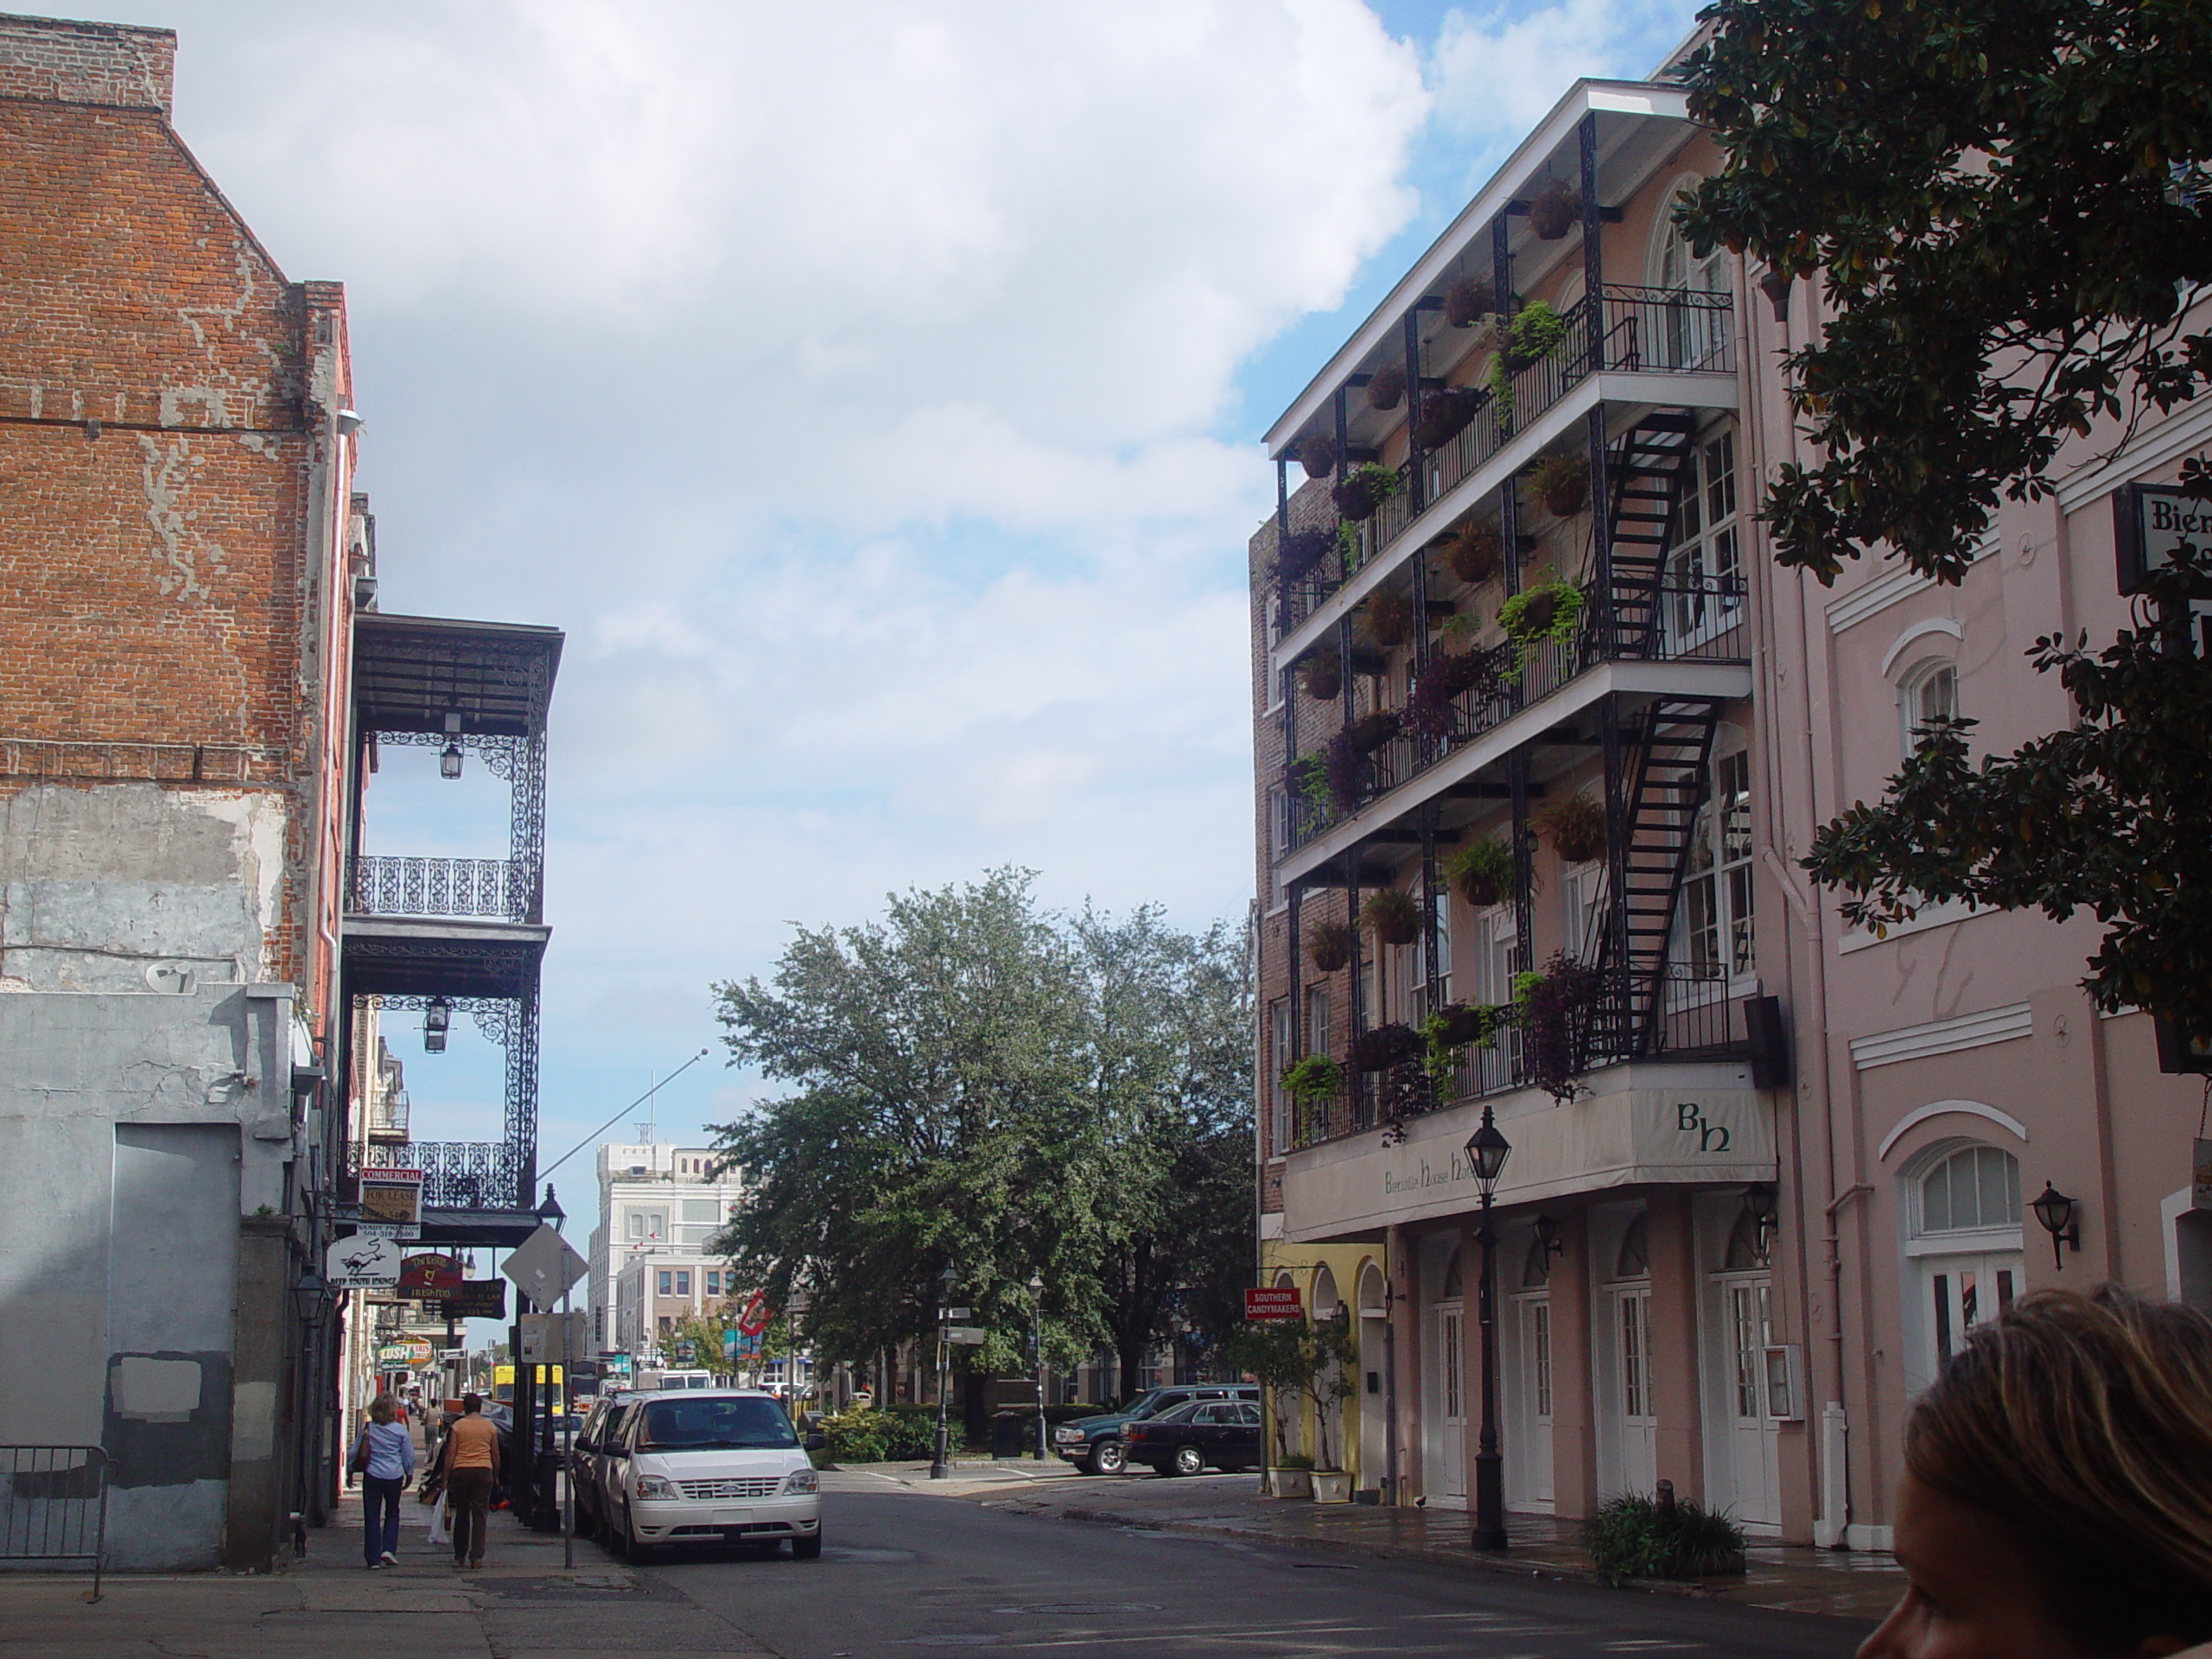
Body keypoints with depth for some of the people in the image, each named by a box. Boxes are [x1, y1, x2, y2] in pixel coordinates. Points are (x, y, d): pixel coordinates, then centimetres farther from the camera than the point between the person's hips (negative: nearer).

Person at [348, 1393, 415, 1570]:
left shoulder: (367, 1428, -2)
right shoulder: (400, 1430, -2)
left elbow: (354, 1453, 4)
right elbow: (409, 1456, 5)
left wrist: (350, 1470, 18)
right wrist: (409, 1475, 19)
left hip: (372, 1476, 0)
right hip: (394, 1476, 0)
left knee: (371, 1517, 5)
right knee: (392, 1514, 19)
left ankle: (373, 1559, 4)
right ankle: (388, 1550, 3)